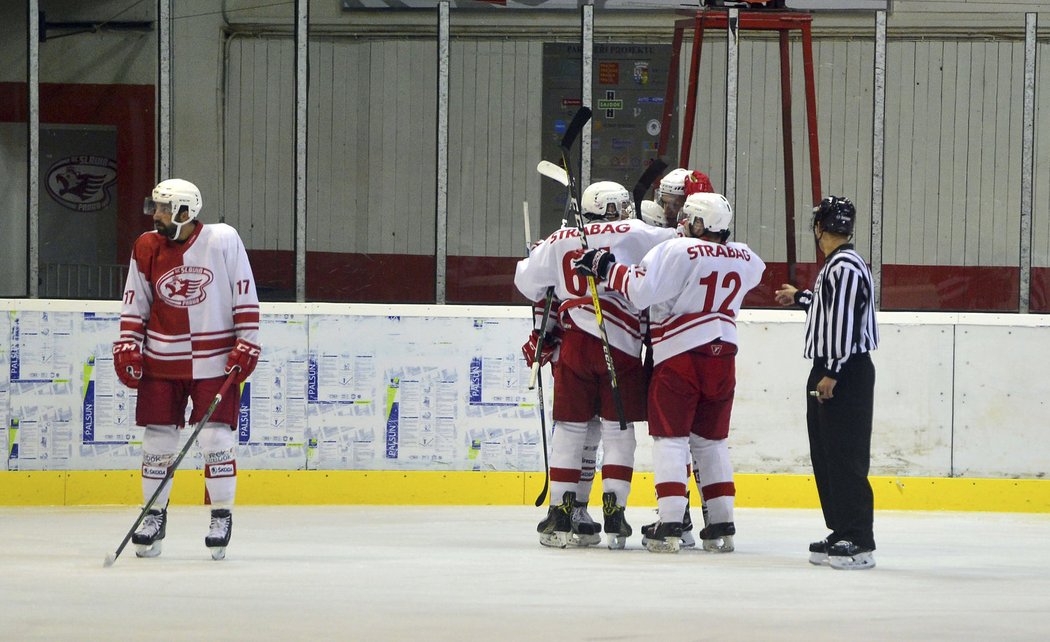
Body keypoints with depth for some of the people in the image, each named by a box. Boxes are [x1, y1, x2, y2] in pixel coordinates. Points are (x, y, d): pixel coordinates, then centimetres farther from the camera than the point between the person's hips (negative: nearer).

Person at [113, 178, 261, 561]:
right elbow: (135, 303, 10)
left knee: (217, 439, -6)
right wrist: (128, 346, 1)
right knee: (158, 439, 3)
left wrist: (246, 344, -7)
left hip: (215, 359, -3)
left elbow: (245, 295, -4)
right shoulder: (146, 248, 2)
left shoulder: (223, 240, -8)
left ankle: (222, 515, 8)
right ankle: (155, 514, 16)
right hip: (161, 360, 3)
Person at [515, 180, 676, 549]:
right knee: (618, 431, 5)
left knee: (569, 429, 9)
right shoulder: (632, 234, 1)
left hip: (574, 345, 2)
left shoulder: (559, 241, 11)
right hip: (621, 347, -2)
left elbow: (527, 281, 20)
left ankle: (561, 513, 7)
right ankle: (613, 513, -1)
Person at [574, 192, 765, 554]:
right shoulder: (743, 258, 7)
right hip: (723, 358, 5)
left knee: (670, 437, -1)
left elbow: (641, 289, -21)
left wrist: (605, 267, -10)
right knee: (712, 440, 15)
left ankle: (670, 525, -11)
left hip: (680, 356, -5)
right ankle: (722, 526, 12)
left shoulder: (678, 251, -12)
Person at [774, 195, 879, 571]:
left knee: (846, 458, -12)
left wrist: (832, 374, -23)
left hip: (847, 373, -11)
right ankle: (840, 534, 17)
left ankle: (859, 542, -14)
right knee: (825, 456, 13)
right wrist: (799, 297, 48)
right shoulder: (835, 265, 16)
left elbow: (844, 321, -22)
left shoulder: (846, 266, -16)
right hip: (828, 371, 11)